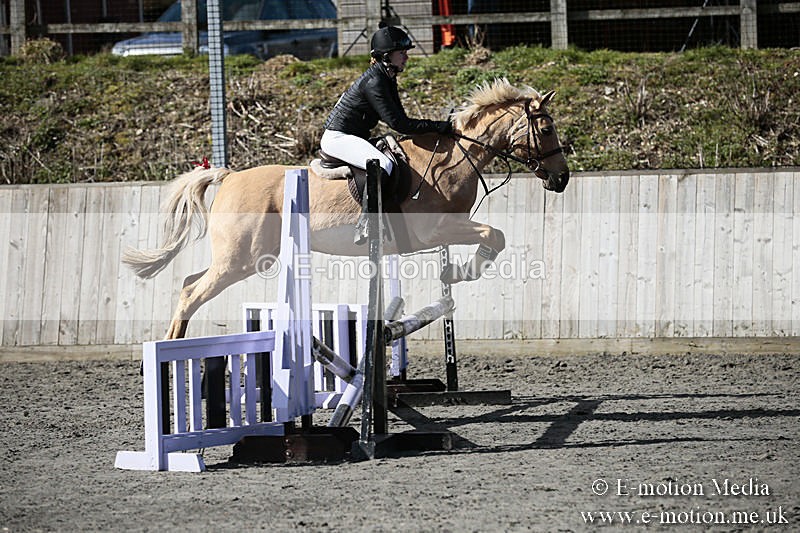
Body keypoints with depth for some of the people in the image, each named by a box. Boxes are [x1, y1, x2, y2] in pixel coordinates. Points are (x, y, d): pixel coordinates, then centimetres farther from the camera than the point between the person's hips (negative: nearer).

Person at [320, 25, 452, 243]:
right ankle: (365, 224, -34)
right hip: (338, 138, -11)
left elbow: (400, 120, 14)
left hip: (354, 138, 11)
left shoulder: (387, 79, 10)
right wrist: (440, 127, -22)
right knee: (383, 164, -33)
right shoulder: (374, 82, -21)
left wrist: (441, 127, 4)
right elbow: (398, 123, -24)